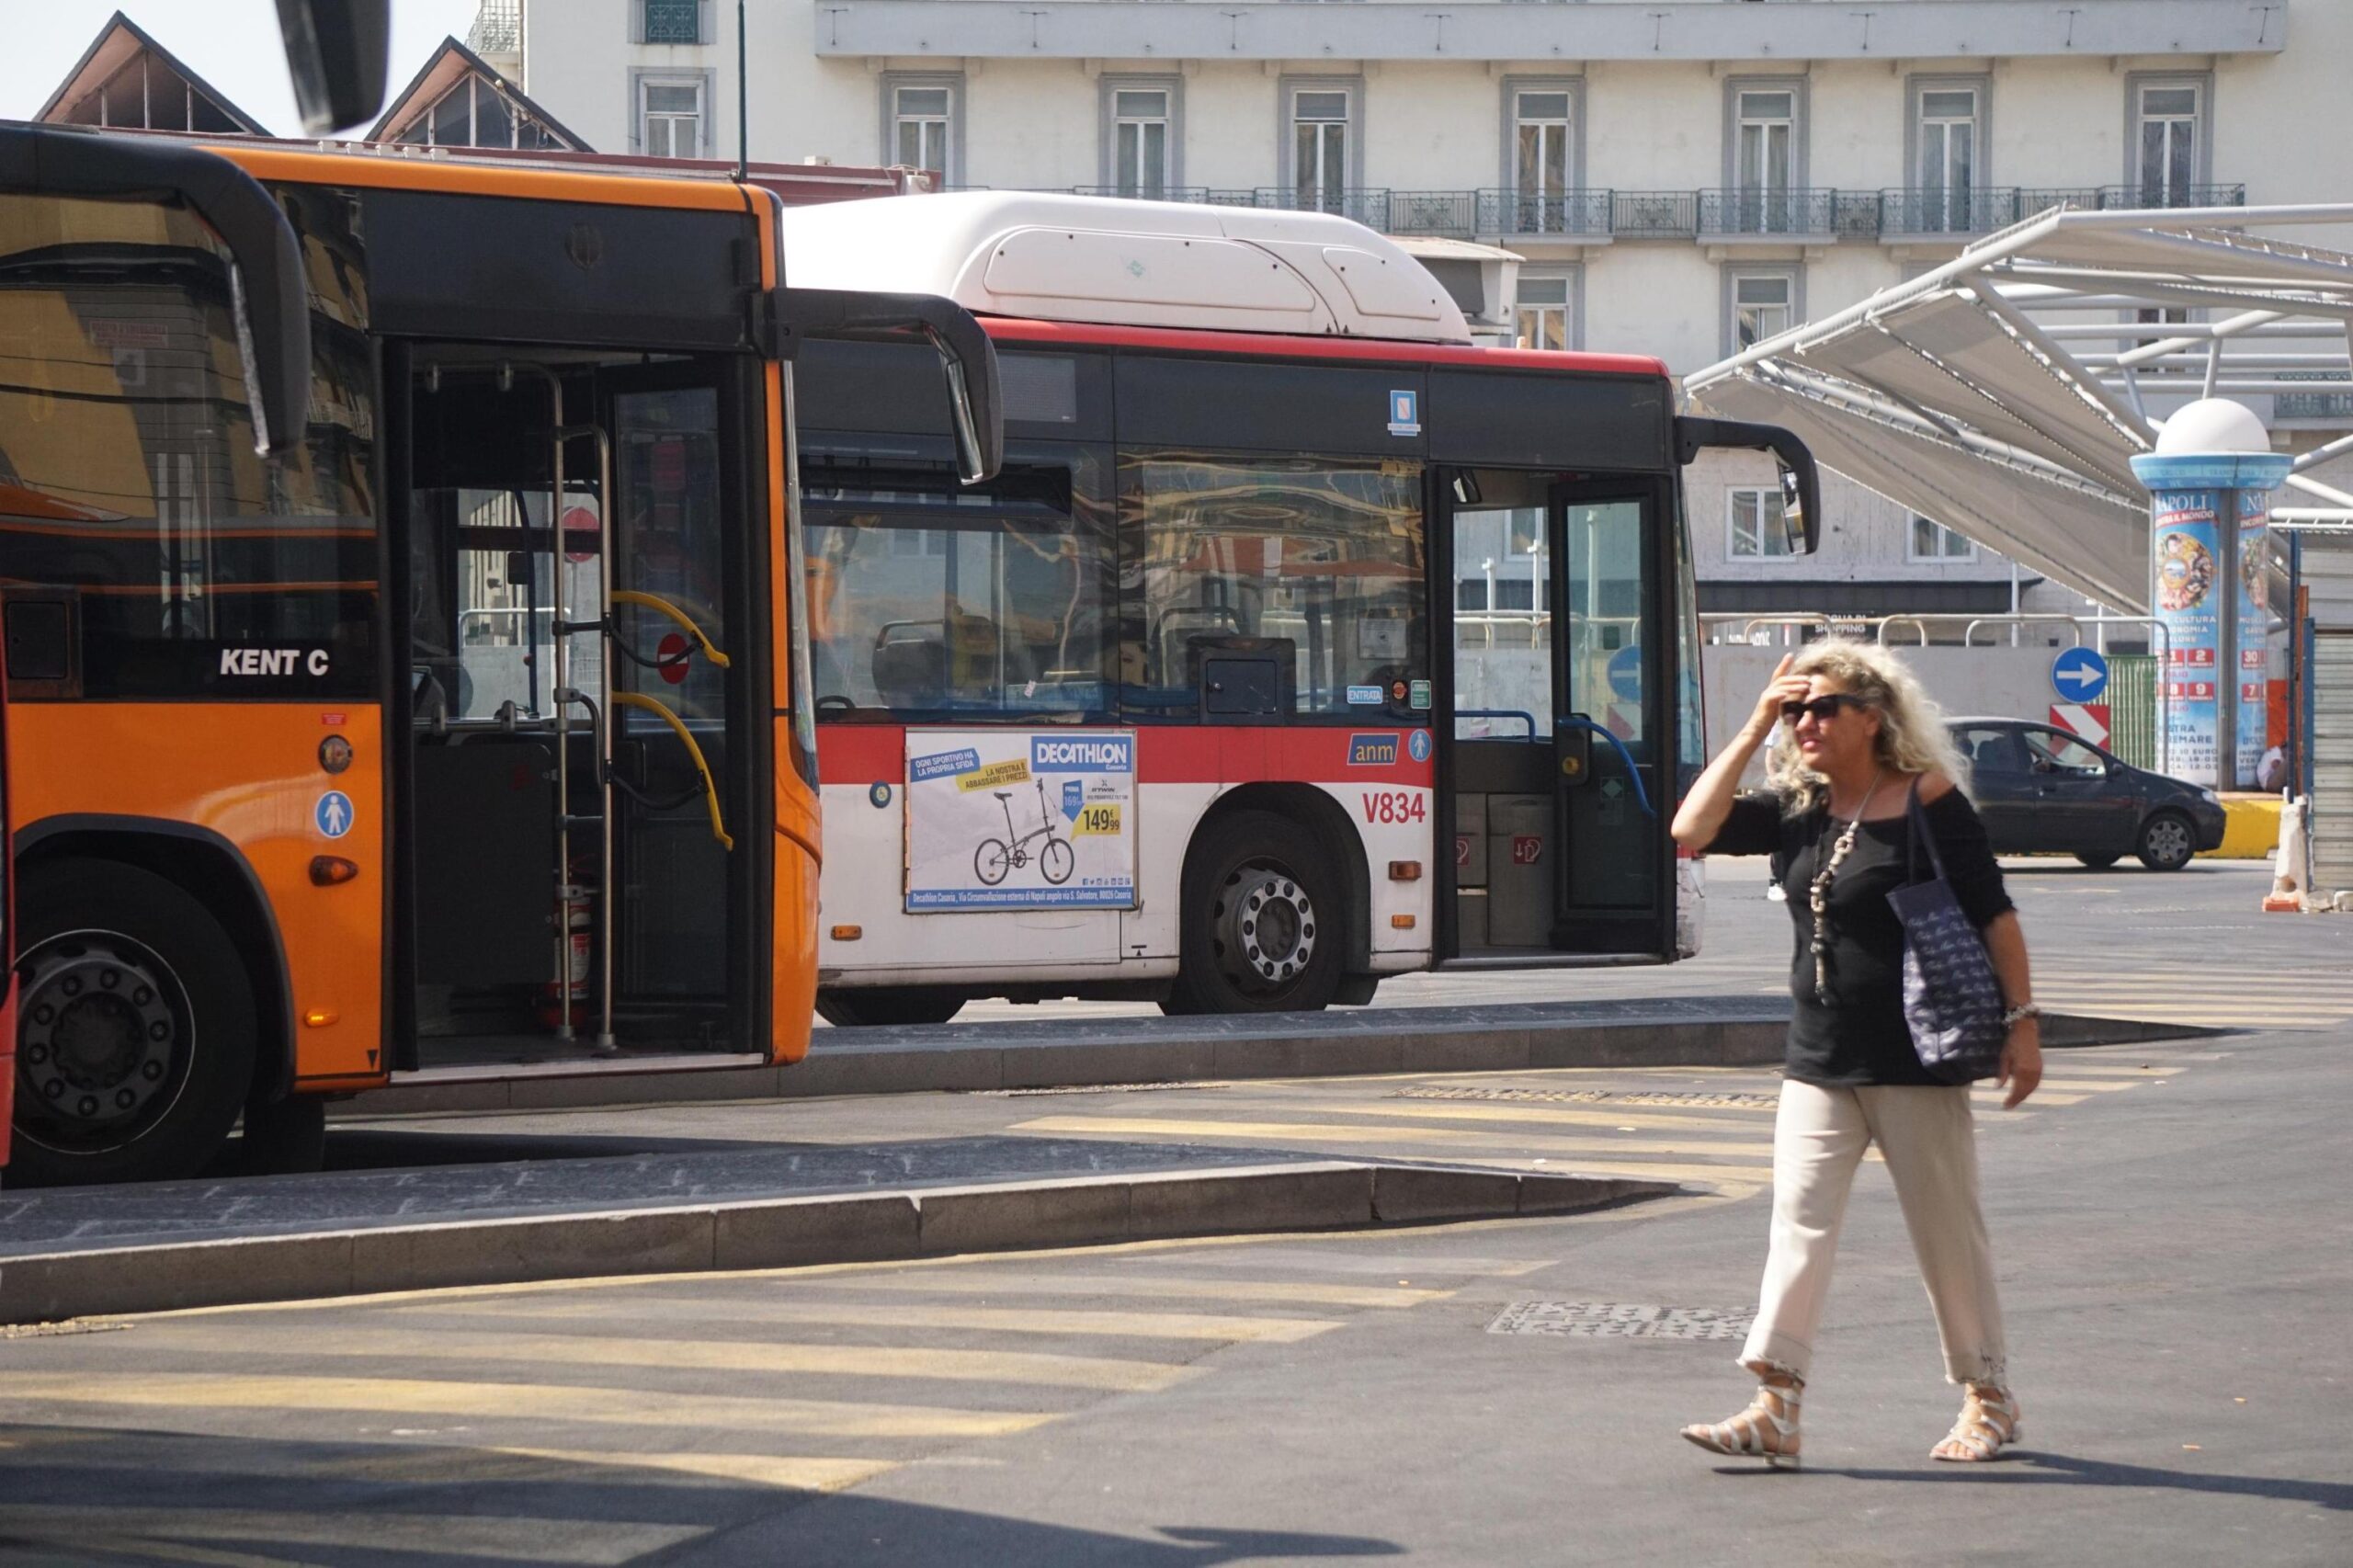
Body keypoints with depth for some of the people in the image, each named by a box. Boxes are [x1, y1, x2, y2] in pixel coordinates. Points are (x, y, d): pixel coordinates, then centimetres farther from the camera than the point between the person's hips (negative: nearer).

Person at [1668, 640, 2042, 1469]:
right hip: (1817, 1062, 5)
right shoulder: (1795, 808, 6)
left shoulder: (1928, 801, -8)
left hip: (1916, 1058, -5)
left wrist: (2021, 1021, -10)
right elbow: (1691, 831, -4)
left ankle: (1989, 1399, 19)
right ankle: (1775, 1408, -7)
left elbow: (1994, 914, -6)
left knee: (1947, 1230, 5)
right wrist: (1753, 730, -4)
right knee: (1797, 1226, -4)